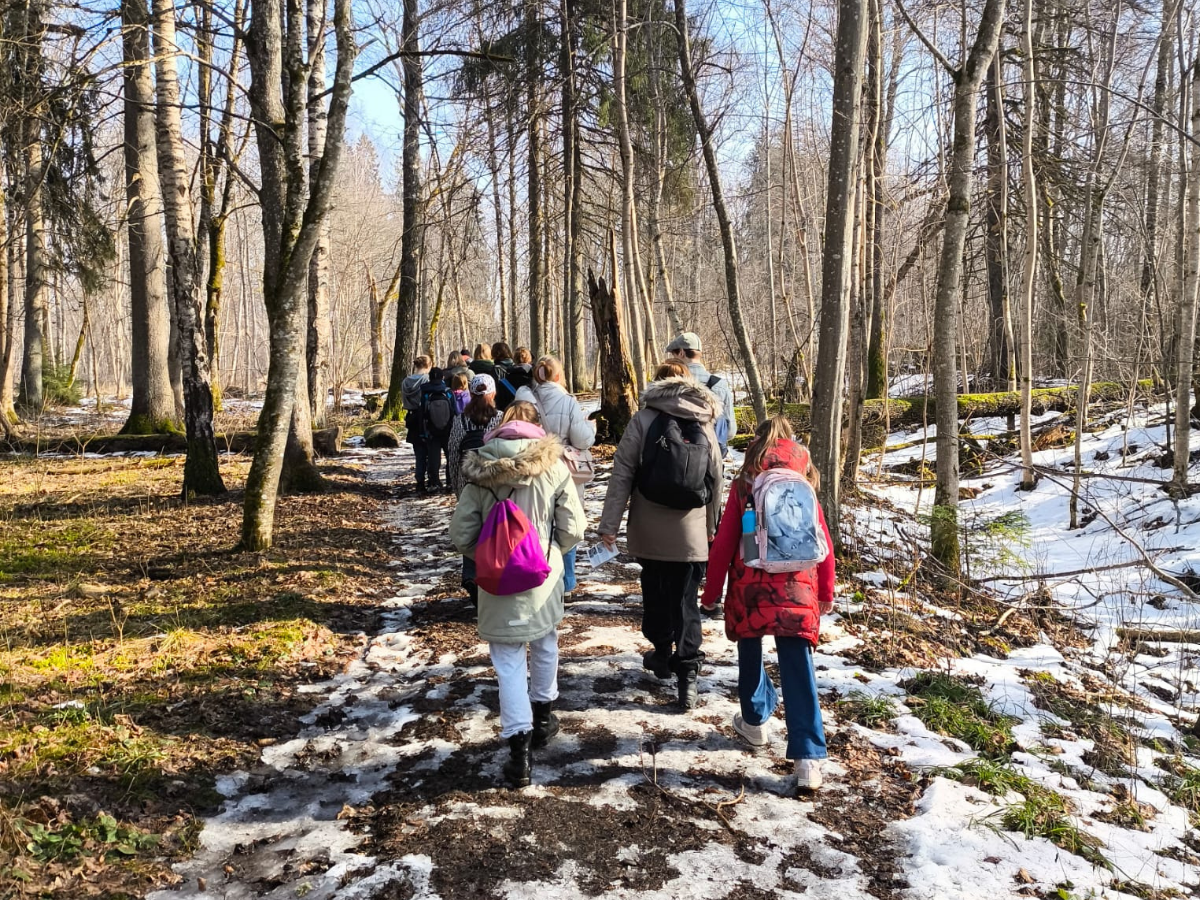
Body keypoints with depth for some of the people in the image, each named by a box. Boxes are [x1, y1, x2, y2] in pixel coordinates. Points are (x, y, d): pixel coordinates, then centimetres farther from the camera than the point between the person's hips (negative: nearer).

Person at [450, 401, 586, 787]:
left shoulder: (481, 471, -7)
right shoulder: (553, 467, -8)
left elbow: (461, 532, -7)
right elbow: (572, 529, -7)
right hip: (544, 577, 1)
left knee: (509, 662, 5)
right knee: (545, 645, 24)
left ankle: (519, 751, 3)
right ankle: (542, 717, 41)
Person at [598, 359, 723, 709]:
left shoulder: (644, 419, -5)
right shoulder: (705, 424, 3)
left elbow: (622, 474, -8)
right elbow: (716, 479, 9)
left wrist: (609, 523, -5)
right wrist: (711, 525, 21)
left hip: (650, 530, -1)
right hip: (691, 532, 1)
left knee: (655, 594, 18)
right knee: (685, 602, 3)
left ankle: (662, 654, 34)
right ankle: (687, 674, -4)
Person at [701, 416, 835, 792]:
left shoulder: (744, 485, 1)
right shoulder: (804, 488, 6)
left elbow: (724, 543, -1)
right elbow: (823, 544, 7)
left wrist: (712, 591, 8)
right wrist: (825, 593, 19)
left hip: (750, 588, -1)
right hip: (797, 591, 1)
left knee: (751, 652, 21)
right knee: (797, 667, -1)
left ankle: (755, 720, 36)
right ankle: (808, 757, -5)